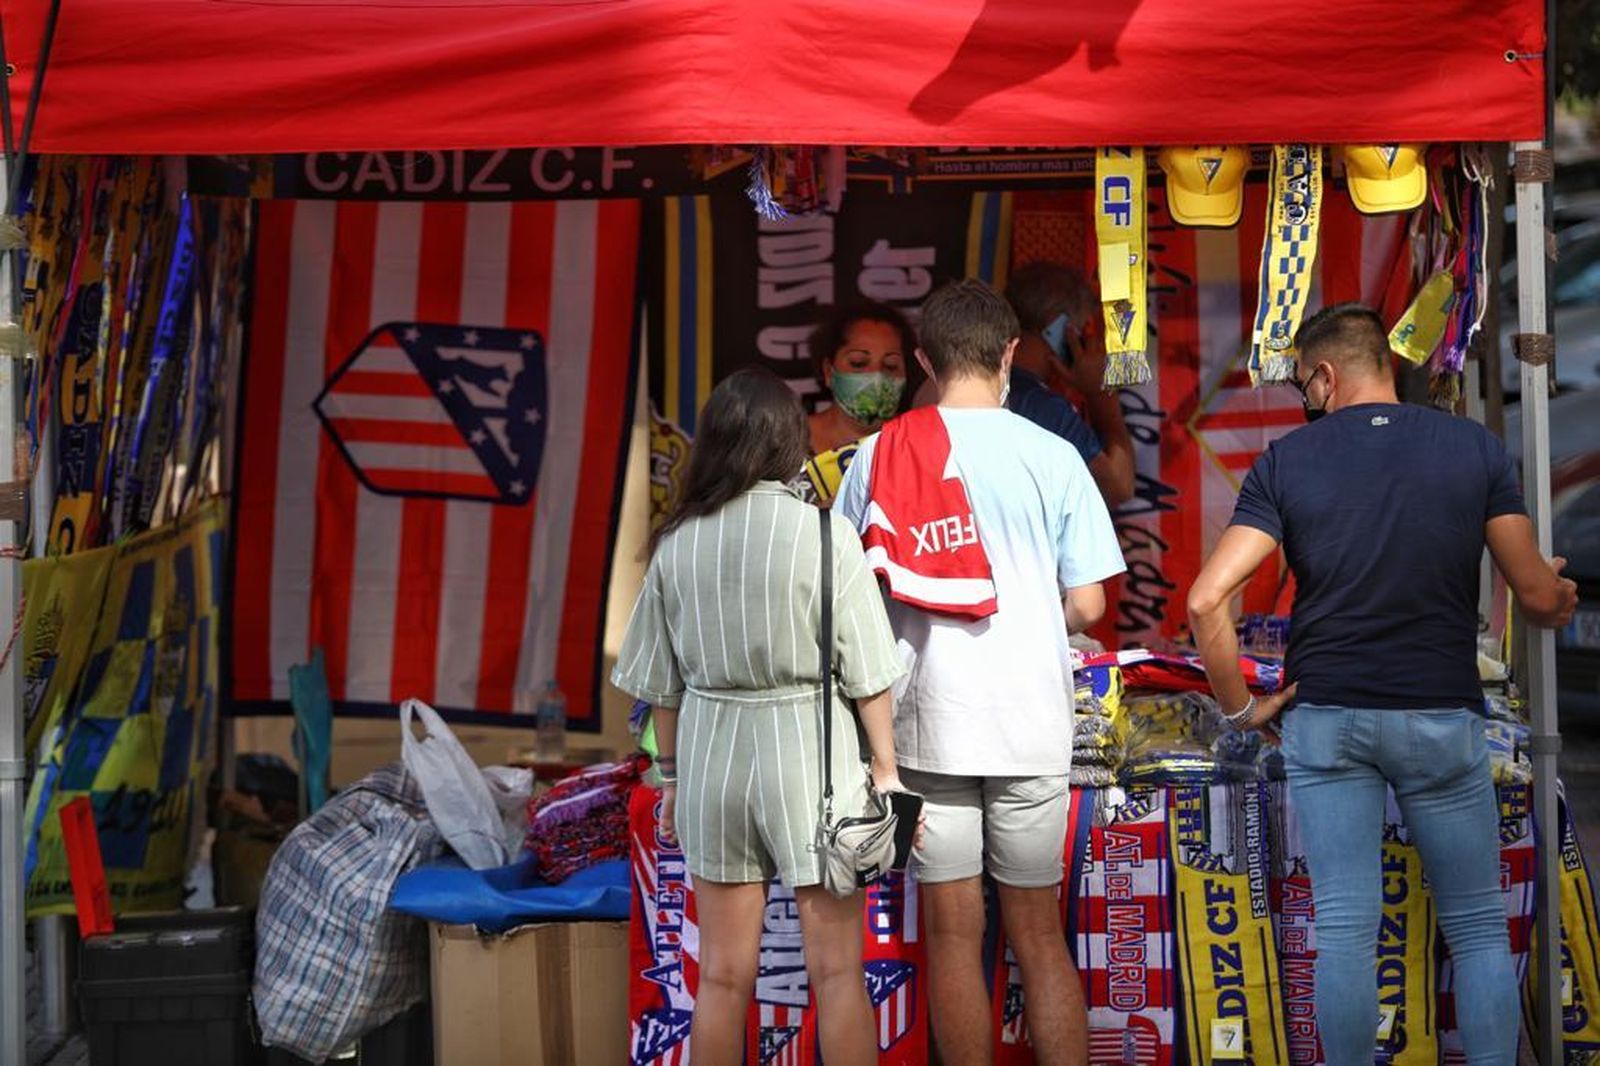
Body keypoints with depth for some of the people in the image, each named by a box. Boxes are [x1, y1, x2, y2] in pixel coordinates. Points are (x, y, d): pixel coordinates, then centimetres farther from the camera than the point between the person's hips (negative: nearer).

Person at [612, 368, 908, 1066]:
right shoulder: (823, 534, -10)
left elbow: (662, 680, 7)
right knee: (836, 971, 5)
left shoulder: (677, 542, 0)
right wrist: (886, 769, 3)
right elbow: (866, 673, -7)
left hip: (711, 753, 3)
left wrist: (672, 774, 18)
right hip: (808, 749, -3)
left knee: (722, 976, 10)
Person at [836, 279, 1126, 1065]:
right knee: (1038, 935, 9)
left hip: (926, 721, 0)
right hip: (1030, 722, 0)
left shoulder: (880, 455, -1)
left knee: (952, 935, 7)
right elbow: (1086, 606, -3)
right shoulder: (1052, 456, -4)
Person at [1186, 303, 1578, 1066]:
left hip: (1325, 718, 0)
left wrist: (1240, 708, 1)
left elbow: (1206, 600, -11)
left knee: (1343, 929, 3)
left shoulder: (1285, 463, -2)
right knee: (1478, 929, 10)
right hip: (1441, 717, 0)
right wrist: (1561, 597, 24)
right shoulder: (1475, 449, -1)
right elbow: (1539, 599, 1)